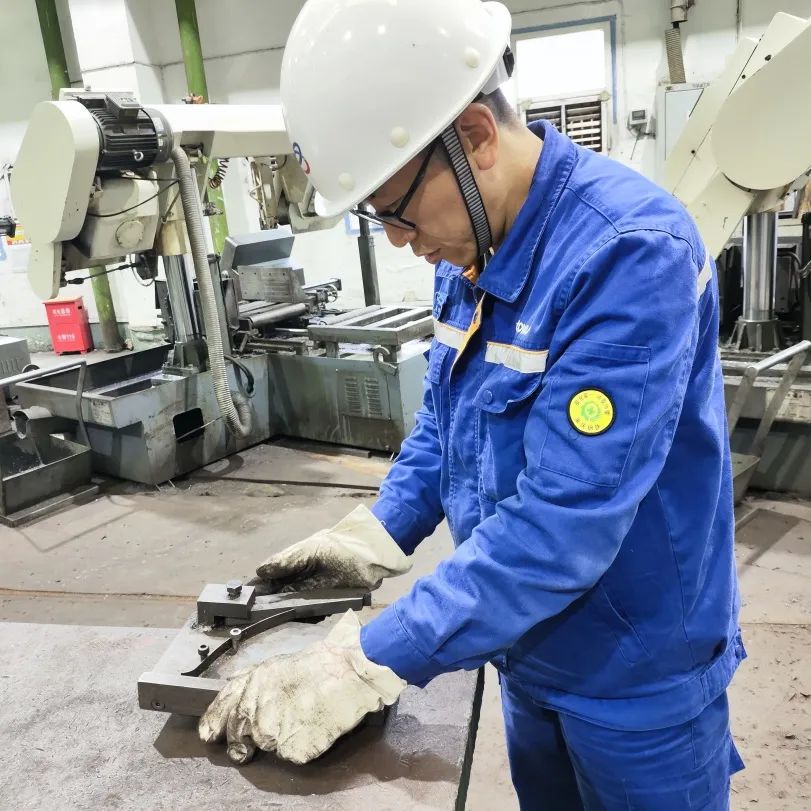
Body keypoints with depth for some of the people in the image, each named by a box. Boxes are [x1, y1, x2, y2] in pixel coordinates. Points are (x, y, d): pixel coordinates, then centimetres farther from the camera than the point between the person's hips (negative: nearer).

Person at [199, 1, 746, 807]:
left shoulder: (631, 253, -29)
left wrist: (370, 662, -30)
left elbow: (563, 524, -33)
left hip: (634, 670, -7)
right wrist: (374, 536, -3)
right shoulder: (471, 244, -3)